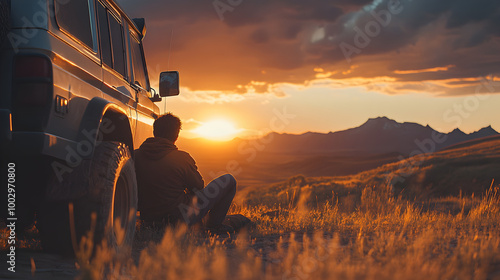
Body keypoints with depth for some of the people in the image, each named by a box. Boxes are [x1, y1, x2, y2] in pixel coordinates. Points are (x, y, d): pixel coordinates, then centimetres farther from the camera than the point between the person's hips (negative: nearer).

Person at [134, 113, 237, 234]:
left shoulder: (136, 155, -5)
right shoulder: (182, 158, -18)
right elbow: (198, 186, -2)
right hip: (180, 219, -6)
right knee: (228, 180, 2)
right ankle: (213, 225, 11)